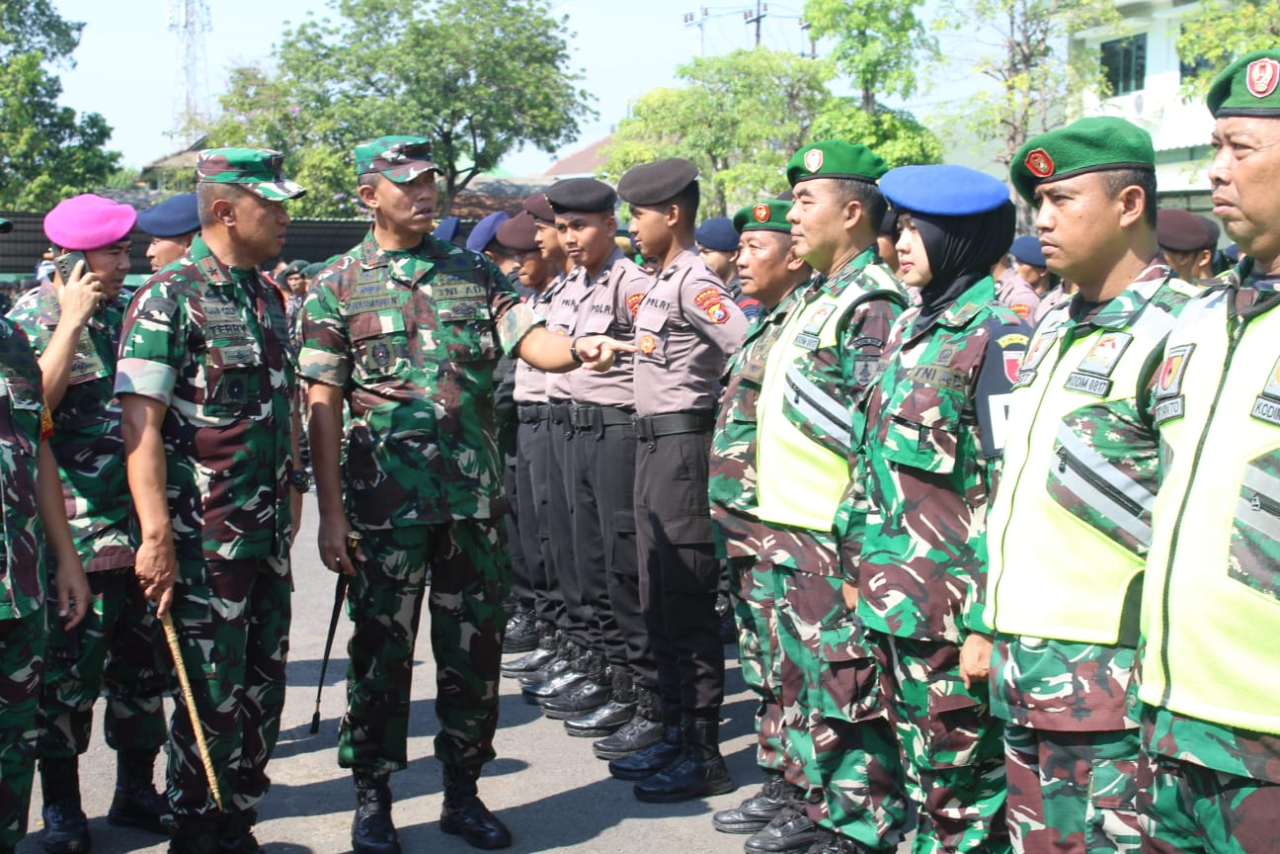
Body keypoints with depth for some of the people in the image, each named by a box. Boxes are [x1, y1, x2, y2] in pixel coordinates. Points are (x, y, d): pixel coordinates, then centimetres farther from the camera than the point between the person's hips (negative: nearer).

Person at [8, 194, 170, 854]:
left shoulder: (131, 310, 13)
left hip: (141, 516, 6)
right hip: (74, 523, -6)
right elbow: (33, 404, -18)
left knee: (143, 657, 11)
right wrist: (72, 321, -16)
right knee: (71, 664, -2)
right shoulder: (32, 316, -3)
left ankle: (136, 789, 25)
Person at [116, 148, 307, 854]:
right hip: (204, 539, -7)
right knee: (214, 698, 0)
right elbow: (141, 423, -16)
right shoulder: (169, 299, -11)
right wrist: (157, 537, -21)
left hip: (268, 533, 7)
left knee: (263, 687, 13)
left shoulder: (267, 296, 12)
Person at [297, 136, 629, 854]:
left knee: (474, 650, 9)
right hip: (386, 500, -2)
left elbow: (530, 340, -3)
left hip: (475, 497, 3)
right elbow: (323, 407, -1)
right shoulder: (338, 287, 2)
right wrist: (332, 512, -7)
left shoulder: (474, 273, 9)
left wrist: (581, 348, -27)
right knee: (382, 653, 5)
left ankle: (464, 792, 24)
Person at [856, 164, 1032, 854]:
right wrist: (866, 571, 16)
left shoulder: (996, 336, -12)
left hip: (951, 607, -8)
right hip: (894, 600, 8)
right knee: (920, 778, 15)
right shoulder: (910, 327, 13)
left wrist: (986, 621, -16)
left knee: (959, 795, 0)